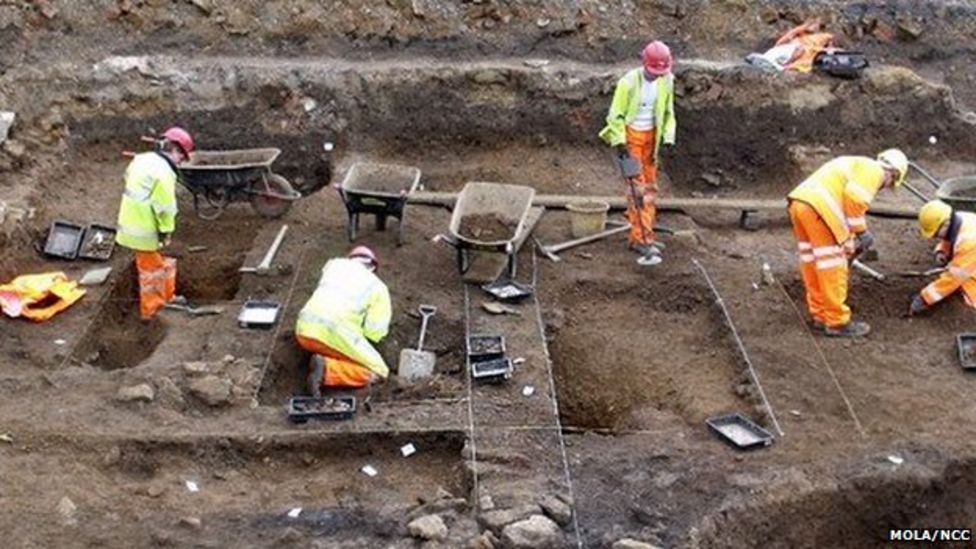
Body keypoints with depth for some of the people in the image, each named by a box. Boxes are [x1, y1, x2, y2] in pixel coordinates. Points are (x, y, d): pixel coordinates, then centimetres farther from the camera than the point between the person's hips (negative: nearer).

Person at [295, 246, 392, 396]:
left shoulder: (335, 264, 24)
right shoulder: (378, 286, 13)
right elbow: (375, 332, 4)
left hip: (304, 330, 5)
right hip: (335, 332, -5)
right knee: (377, 372, 2)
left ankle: (323, 355, 8)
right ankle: (326, 369, -17)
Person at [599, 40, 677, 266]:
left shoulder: (666, 81, -3)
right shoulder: (629, 82, -19)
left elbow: (668, 112, 10)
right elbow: (616, 115, -11)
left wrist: (668, 137, 2)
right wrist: (619, 142, -15)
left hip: (651, 137, 6)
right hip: (631, 136, -6)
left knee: (650, 187, 10)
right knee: (638, 189, -9)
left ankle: (638, 237, 20)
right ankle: (643, 240, -8)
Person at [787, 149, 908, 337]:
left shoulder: (856, 166, 32)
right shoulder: (873, 170, 3)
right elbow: (854, 198, -14)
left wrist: (848, 245, 38)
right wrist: (861, 231, -6)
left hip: (799, 201, 10)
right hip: (818, 206, -10)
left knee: (813, 264, 19)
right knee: (833, 268, 1)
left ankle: (821, 315, 29)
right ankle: (837, 322, 8)